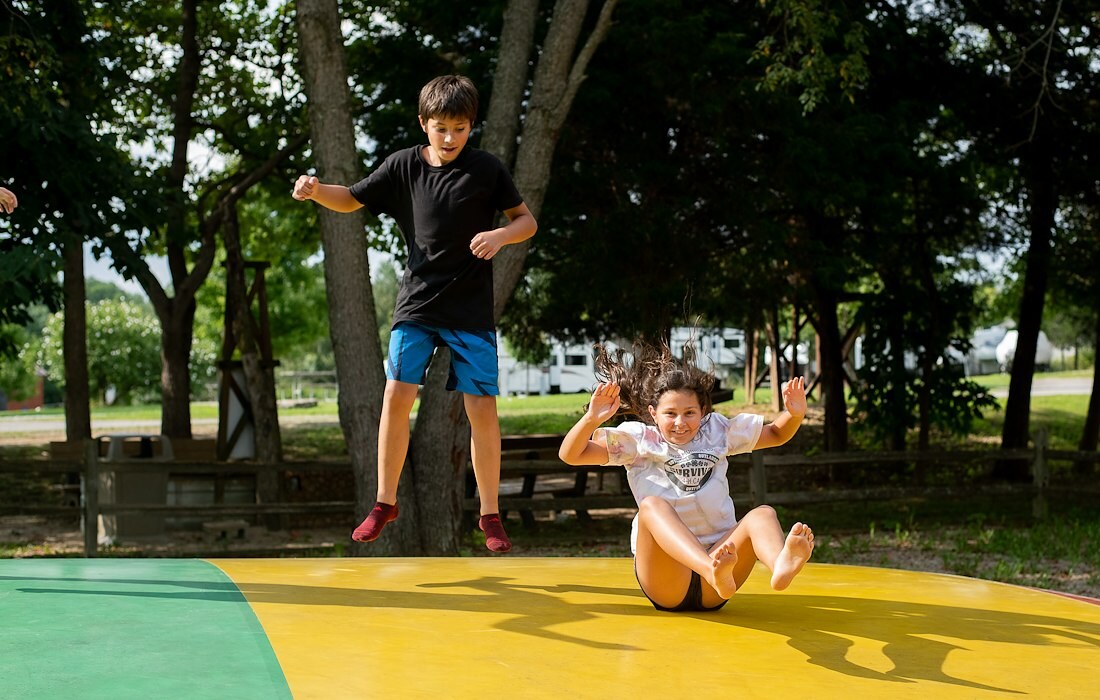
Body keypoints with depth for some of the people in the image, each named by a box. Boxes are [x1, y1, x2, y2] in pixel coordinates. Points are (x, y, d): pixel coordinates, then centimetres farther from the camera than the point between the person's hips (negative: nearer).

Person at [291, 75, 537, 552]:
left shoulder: (487, 169, -3)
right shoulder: (404, 165, 1)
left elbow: (527, 221, 3)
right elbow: (351, 200, 10)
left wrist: (500, 235, -19)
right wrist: (316, 191, -11)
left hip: (471, 309, -1)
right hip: (417, 303, 1)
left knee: (482, 408, -4)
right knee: (397, 394, -8)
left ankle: (490, 514, 10)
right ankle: (385, 502, 9)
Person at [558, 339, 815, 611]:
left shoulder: (717, 432, 17)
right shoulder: (639, 440, 8)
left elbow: (776, 434, 26)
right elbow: (570, 455, 1)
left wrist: (795, 415, 4)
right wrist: (591, 419, -18)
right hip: (664, 583, -3)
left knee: (763, 513, -21)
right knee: (652, 505, -30)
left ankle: (782, 565, -59)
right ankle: (714, 572, -59)